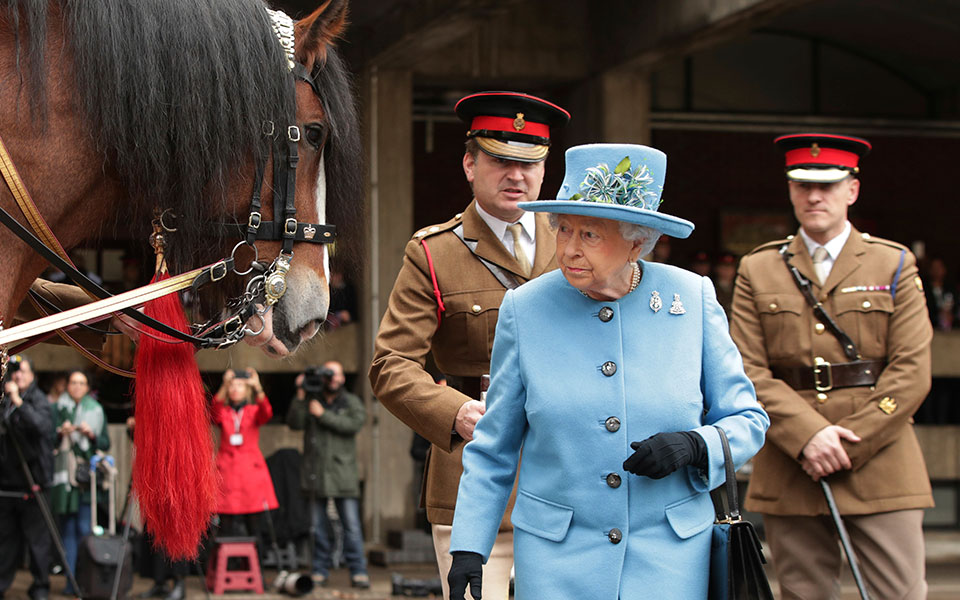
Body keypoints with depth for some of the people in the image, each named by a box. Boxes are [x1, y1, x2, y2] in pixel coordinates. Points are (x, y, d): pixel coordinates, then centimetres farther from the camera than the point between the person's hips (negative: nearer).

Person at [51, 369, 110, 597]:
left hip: (88, 475, -1)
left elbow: (106, 444, 9)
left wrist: (92, 435, -9)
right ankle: (71, 580, 0)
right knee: (68, 529, -2)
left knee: (84, 529, -7)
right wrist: (61, 432, -12)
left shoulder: (96, 411, 11)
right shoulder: (59, 410, 11)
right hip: (64, 474, 1)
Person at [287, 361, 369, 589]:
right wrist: (300, 396, -9)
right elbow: (294, 423, -2)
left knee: (351, 524, -7)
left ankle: (358, 572, -5)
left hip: (342, 474, -1)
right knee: (319, 525, 4)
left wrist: (323, 415, -10)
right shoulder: (309, 400, 12)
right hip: (315, 473, 1)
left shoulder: (352, 402, 10)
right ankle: (320, 570, 10)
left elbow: (354, 424, -9)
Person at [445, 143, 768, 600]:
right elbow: (493, 446, 6)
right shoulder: (525, 309, -3)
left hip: (669, 555, 0)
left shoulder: (693, 300, -2)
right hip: (554, 557, 0)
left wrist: (695, 447, -15)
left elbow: (746, 421, 5)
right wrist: (468, 547, 0)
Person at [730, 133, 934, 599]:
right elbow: (748, 372, 1)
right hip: (790, 472, 1)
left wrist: (849, 442, -11)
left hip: (881, 467, -1)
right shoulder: (757, 271, 10)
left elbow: (911, 372, -1)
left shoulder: (895, 265, 7)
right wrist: (808, 436, -14)